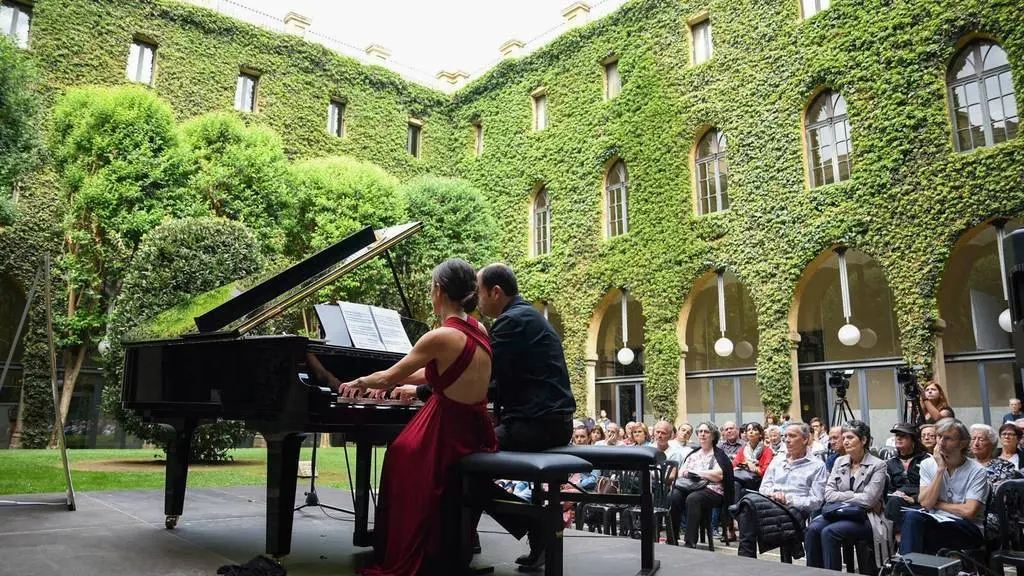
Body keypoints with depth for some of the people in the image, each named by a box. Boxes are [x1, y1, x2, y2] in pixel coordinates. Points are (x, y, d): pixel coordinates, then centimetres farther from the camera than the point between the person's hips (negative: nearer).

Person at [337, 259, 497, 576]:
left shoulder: (441, 336, -18)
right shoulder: (479, 330, 3)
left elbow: (389, 377, -6)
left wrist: (359, 382, 13)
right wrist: (411, 386, 28)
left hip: (450, 433, -7)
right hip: (475, 430, 7)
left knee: (401, 453, 16)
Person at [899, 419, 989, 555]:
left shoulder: (977, 471, -3)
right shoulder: (928, 465, 7)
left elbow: (968, 511, -13)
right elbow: (926, 503, -6)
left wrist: (938, 504, -1)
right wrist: (940, 469, -8)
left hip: (968, 530, -4)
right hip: (935, 521, 4)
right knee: (912, 517, -32)